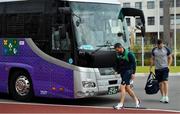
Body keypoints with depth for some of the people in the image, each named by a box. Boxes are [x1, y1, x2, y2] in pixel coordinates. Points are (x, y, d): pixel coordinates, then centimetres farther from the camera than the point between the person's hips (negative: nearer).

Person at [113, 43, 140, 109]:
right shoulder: (118, 55, 7)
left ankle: (121, 104, -13)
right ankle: (136, 100, 27)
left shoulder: (128, 54, -12)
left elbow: (134, 63, -10)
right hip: (122, 72, 7)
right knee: (127, 88, 11)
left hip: (128, 71, -7)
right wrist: (117, 70, 4)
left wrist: (133, 73, -13)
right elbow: (117, 64, 19)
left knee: (122, 87, -15)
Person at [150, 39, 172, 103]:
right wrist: (150, 67, 11)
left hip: (165, 68, -3)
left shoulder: (166, 49, 0)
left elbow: (170, 58, 7)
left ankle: (166, 97, -17)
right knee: (160, 83, 6)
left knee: (165, 82, -15)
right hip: (157, 69, 3)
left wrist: (168, 65, -3)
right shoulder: (154, 50, 7)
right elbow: (152, 59, 15)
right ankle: (163, 96, 16)